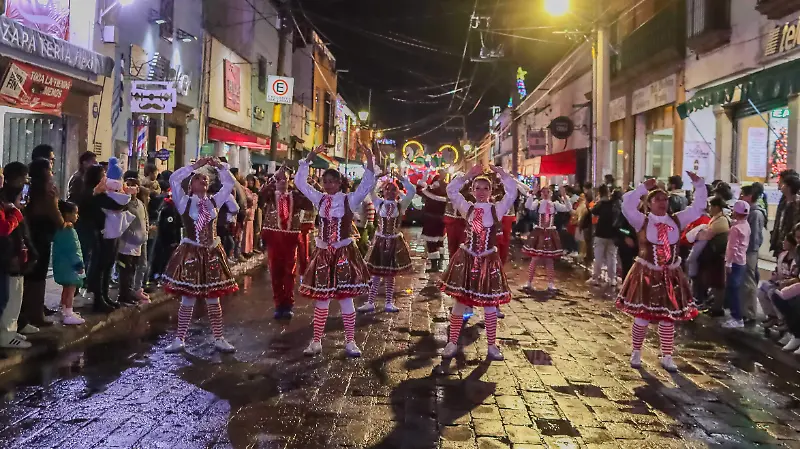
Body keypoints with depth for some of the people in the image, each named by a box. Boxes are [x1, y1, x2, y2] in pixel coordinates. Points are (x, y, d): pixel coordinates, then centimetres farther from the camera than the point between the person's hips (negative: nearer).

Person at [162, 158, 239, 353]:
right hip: (190, 253, -3)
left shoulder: (214, 201, 7)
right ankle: (179, 339, 16)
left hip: (212, 253, 3)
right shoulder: (184, 202, -1)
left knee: (213, 299, 9)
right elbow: (174, 179, -14)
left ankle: (219, 339, 17)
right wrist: (195, 166, -11)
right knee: (188, 300, 3)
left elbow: (230, 182, 7)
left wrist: (219, 166, -3)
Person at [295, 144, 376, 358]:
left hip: (344, 252, -3)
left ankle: (350, 342, 12)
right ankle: (316, 341, 18)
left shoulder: (350, 199, -3)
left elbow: (368, 184, -13)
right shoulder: (320, 199, 5)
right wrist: (309, 158, -5)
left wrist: (369, 159, -25)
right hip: (323, 253, 3)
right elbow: (300, 182, 4)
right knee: (321, 298, 8)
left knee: (345, 297, 2)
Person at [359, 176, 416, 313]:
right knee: (376, 274, 4)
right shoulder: (379, 203, 0)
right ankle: (370, 303, 11)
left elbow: (412, 191, -12)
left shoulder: (401, 205, -2)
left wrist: (402, 179, -14)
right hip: (380, 241, 0)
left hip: (395, 242, 0)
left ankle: (389, 303, 20)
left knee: (391, 274, 10)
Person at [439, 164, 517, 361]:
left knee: (490, 304, 6)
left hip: (488, 261, 0)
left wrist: (499, 172, -10)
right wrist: (469, 175, -2)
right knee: (460, 301, 4)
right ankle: (452, 343, 13)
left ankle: (492, 345, 16)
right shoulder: (467, 208, 3)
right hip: (466, 259, 1)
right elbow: (451, 190, -1)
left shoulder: (497, 209, 0)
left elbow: (512, 192, -10)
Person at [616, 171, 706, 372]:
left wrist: (699, 185, -3)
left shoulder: (676, 220, 5)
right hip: (646, 275, -3)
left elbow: (698, 207, 7)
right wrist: (643, 188, -19)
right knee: (642, 316, 5)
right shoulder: (642, 221, -5)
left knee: (668, 318, 9)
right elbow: (627, 206, -20)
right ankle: (636, 353, 21)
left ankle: (666, 357, 21)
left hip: (670, 276, 3)